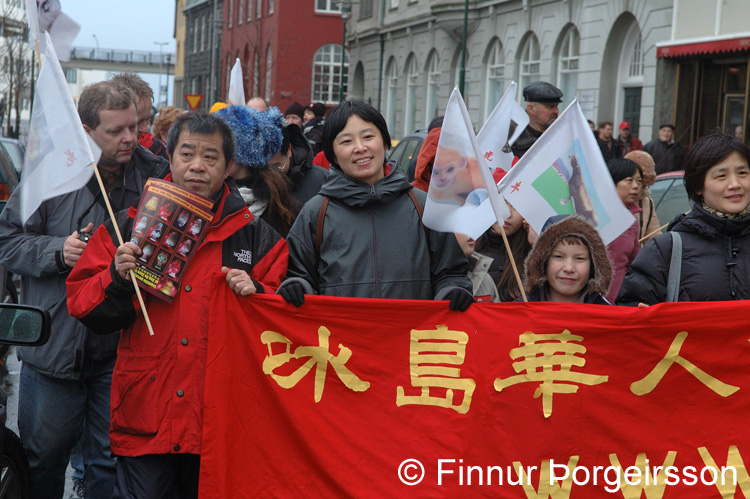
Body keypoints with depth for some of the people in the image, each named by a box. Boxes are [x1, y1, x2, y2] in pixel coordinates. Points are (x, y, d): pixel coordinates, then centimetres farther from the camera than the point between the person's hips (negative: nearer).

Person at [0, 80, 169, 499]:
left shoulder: (154, 174, 0)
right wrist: (58, 251, -14)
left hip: (120, 350, 1)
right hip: (54, 347, 0)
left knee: (112, 461, 10)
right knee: (44, 453, 13)